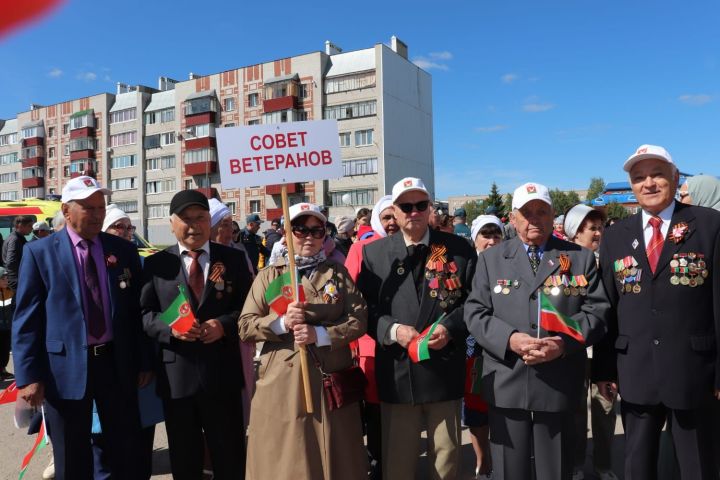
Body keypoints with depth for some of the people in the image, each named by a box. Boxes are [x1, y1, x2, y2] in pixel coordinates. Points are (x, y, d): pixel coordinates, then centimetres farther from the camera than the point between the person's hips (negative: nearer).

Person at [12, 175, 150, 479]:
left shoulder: (124, 251, 3)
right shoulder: (39, 252, -3)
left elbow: (136, 310, 6)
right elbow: (26, 318, -5)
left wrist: (143, 361, 4)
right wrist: (29, 375, -10)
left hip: (117, 362, 2)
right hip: (65, 366, -2)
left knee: (128, 453, 15)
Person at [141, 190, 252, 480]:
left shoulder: (233, 259, 4)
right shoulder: (156, 263, 5)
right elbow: (144, 313, 2)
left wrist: (224, 324, -16)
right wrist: (170, 327, -17)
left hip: (222, 372, 0)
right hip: (175, 375, 1)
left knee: (230, 455, 12)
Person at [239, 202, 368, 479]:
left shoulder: (338, 273, 5)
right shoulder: (269, 276, 4)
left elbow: (359, 320, -2)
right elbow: (245, 327, 0)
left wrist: (320, 335, -16)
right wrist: (281, 322, -17)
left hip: (331, 382, 1)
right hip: (281, 384, 0)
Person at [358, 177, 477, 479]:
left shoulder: (458, 248, 3)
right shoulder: (373, 253, 3)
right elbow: (363, 307, 2)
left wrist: (451, 326, -13)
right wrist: (392, 330, -14)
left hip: (445, 371, 0)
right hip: (396, 373, 0)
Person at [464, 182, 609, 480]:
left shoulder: (581, 258, 8)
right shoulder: (491, 259, 8)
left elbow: (596, 310, 1)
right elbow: (475, 312, 1)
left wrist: (565, 343, -16)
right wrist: (510, 339, -16)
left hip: (559, 386, 0)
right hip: (506, 386, 0)